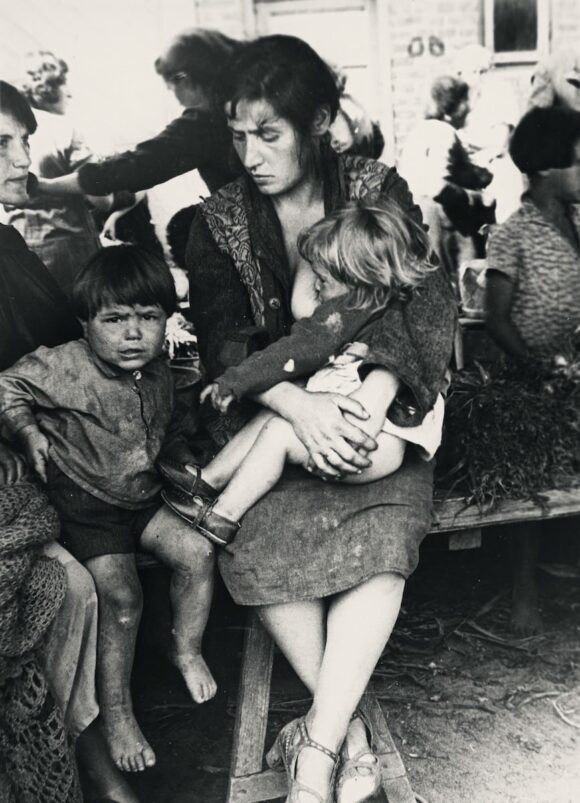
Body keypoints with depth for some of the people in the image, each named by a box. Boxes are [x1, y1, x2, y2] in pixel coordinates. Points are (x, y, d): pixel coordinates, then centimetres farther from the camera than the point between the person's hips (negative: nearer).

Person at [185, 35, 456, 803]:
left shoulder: (379, 190, 1)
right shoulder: (218, 220, 3)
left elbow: (426, 301, -6)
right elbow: (223, 338, -7)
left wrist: (380, 401, -24)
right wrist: (300, 406, -26)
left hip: (367, 406, 0)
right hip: (269, 414, 1)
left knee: (382, 540, -28)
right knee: (262, 547, -27)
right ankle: (346, 727, -12)